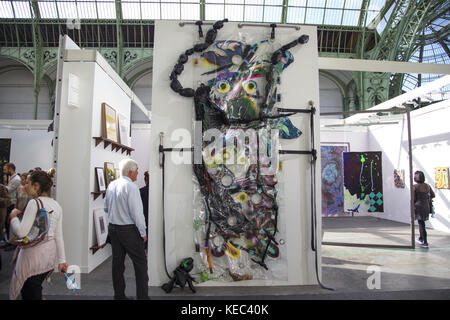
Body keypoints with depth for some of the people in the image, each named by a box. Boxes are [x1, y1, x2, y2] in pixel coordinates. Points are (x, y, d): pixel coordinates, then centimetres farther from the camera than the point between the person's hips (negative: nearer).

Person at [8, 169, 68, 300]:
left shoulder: (34, 203, -16)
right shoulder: (57, 206, 4)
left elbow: (21, 232, -22)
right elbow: (59, 236, 6)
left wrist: (13, 216, -4)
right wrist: (62, 260, 9)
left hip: (33, 256, -7)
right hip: (50, 255, 7)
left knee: (31, 294, 8)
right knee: (36, 288, 26)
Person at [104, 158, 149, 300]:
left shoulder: (111, 185, 5)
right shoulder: (131, 187, -18)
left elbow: (106, 208, 15)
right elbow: (137, 212, -18)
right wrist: (143, 233, -9)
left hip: (113, 228, 8)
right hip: (129, 230, -8)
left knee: (117, 262, 15)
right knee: (140, 263, 3)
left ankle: (119, 295, 26)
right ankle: (142, 296, 7)